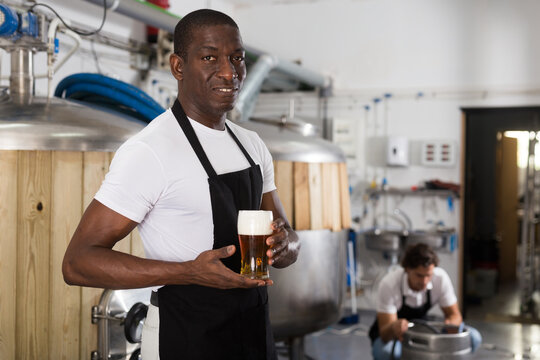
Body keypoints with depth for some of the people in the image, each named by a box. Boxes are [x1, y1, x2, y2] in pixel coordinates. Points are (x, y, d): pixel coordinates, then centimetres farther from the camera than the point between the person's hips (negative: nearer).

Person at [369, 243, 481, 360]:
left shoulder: (441, 278, -19)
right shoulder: (389, 284, -29)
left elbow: (454, 314, -9)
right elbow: (385, 333, -28)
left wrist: (449, 325, -35)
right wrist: (393, 327, -54)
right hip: (390, 336, -4)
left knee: (473, 337, -17)